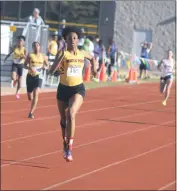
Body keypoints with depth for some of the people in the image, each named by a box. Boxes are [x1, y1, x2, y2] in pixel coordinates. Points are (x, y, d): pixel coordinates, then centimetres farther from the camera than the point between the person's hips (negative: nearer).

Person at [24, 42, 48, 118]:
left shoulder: (43, 57, 2)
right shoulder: (30, 56, -3)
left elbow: (47, 65, 15)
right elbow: (25, 65, -3)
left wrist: (45, 67, -9)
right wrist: (30, 68, -23)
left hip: (38, 76, -1)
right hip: (30, 76, 1)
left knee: (36, 94, -20)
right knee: (29, 96, 9)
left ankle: (31, 113, -19)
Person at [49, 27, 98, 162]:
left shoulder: (82, 54, 4)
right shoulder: (62, 53, -7)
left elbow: (92, 58, 29)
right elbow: (52, 70, -22)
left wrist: (94, 69, 16)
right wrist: (61, 57, -31)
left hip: (78, 89, -1)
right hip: (63, 89, 1)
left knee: (71, 114, -25)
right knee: (63, 119, 16)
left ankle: (69, 148, -26)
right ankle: (65, 143, 43)